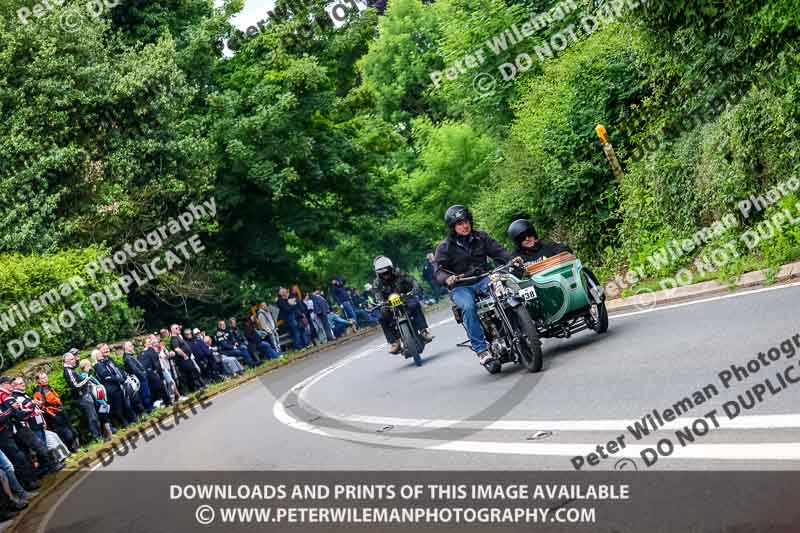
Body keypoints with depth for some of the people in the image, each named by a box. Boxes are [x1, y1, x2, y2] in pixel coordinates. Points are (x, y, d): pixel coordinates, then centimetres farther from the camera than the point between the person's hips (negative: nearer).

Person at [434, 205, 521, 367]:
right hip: (461, 287, -3)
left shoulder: (480, 237, 11)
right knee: (468, 308, -33)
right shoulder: (444, 247, 1)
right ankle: (481, 349, -32)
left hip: (483, 279, 3)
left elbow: (497, 250, 6)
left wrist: (511, 259, -13)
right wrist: (447, 279, -28)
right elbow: (439, 271, -5)